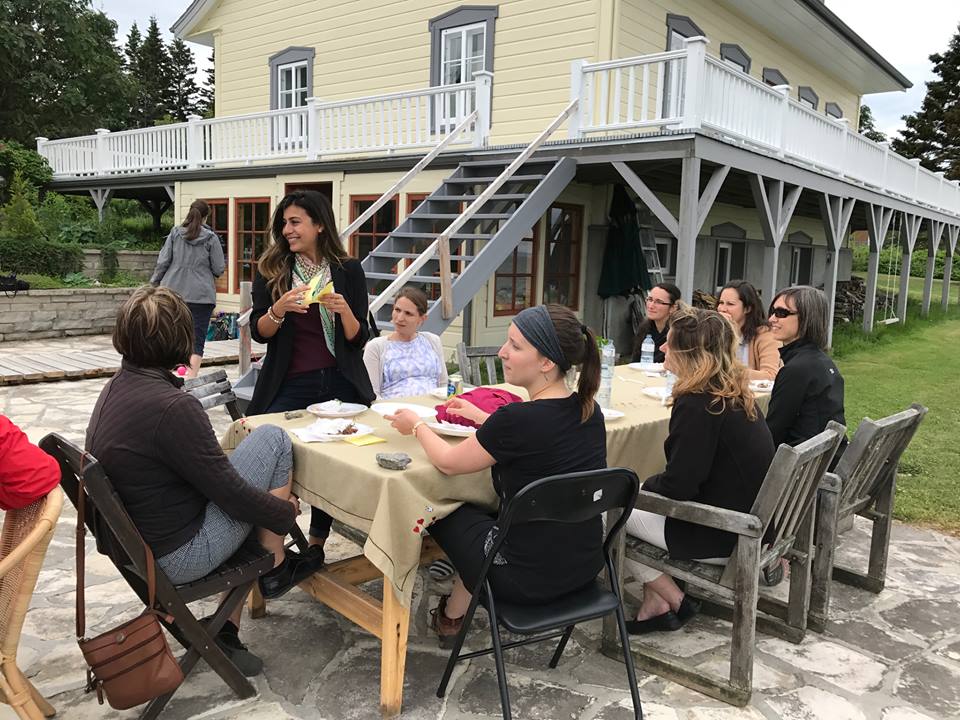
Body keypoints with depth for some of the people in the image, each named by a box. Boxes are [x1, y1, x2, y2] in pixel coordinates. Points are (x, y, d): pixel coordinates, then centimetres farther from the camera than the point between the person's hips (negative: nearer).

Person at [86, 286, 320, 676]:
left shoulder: (115, 388, 1)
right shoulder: (172, 407, -27)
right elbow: (231, 493, -20)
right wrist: (287, 512, -4)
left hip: (139, 543, 9)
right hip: (180, 555, -9)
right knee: (272, 438, -4)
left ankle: (227, 632, 21)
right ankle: (275, 567, 11)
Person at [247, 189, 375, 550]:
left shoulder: (349, 270, 2)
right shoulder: (271, 270, 3)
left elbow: (358, 340, 1)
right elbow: (258, 332, 0)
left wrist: (344, 311, -18)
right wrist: (279, 309, -20)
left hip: (340, 383, 1)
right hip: (289, 384, 0)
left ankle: (317, 541, 26)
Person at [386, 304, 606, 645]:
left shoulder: (518, 419, -27)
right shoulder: (588, 409, -6)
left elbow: (448, 462, -10)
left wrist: (416, 425, 8)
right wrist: (478, 415, 24)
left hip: (530, 579, -6)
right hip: (586, 566, 7)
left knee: (448, 512, 21)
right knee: (489, 512, 30)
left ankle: (451, 617, 40)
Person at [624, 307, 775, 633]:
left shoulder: (697, 405, -23)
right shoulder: (737, 394, 5)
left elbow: (677, 486, -22)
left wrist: (641, 486, -4)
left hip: (724, 537, -9)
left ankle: (674, 602, 12)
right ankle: (656, 604, 14)